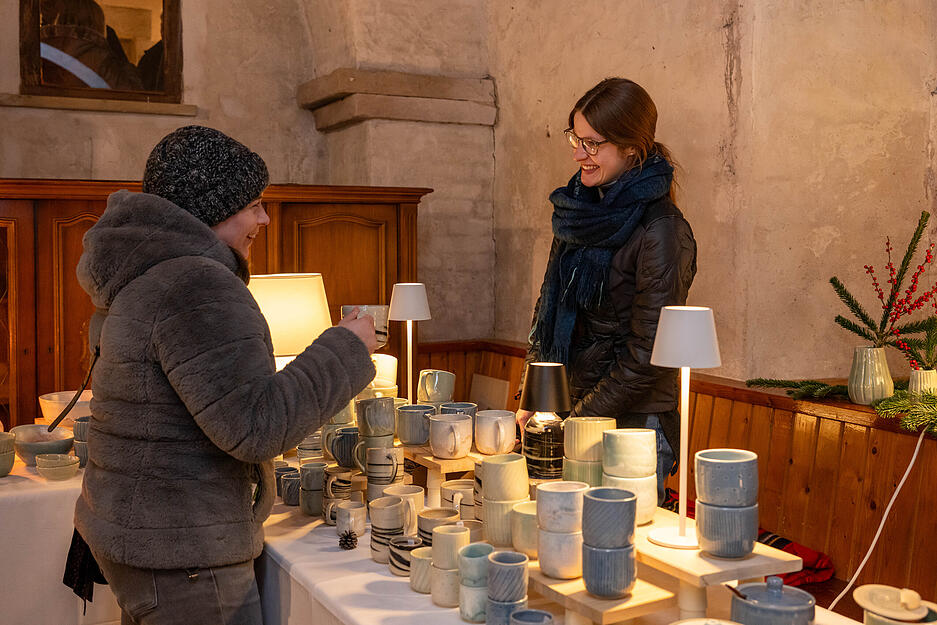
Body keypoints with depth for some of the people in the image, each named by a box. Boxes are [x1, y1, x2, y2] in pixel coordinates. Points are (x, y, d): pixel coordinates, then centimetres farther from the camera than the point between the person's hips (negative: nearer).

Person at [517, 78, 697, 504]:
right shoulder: (581, 211, 6)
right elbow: (549, 306, 13)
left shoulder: (661, 232, -17)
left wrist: (580, 421, -14)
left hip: (633, 424, -7)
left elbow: (646, 356, -17)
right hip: (571, 407, 7)